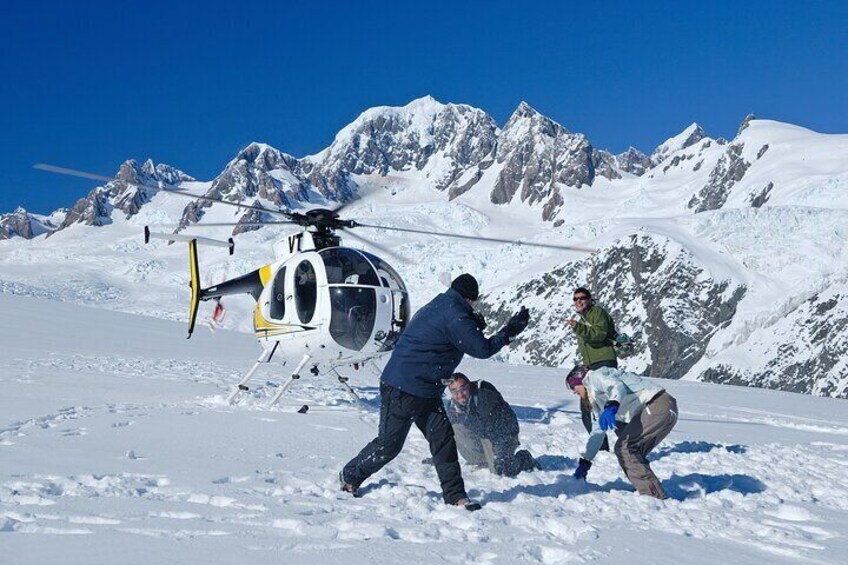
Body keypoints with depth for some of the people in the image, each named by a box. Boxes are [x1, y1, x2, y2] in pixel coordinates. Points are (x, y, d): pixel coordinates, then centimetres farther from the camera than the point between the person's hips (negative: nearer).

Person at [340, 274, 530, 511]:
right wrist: (509, 332, -6)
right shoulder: (454, 315, -19)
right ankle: (350, 476, 22)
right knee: (389, 443, 2)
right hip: (402, 389, -10)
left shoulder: (438, 306, 11)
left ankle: (454, 494, 6)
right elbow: (482, 349, -16)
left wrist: (473, 326, 10)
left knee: (442, 437, 4)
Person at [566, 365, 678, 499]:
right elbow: (599, 431, 35)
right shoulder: (597, 397, 30)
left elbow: (618, 386, -20)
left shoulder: (595, 376, 1)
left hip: (659, 405, -10)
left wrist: (611, 407, -40)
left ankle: (653, 495, -15)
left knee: (624, 448, -13)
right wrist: (584, 461, 34)